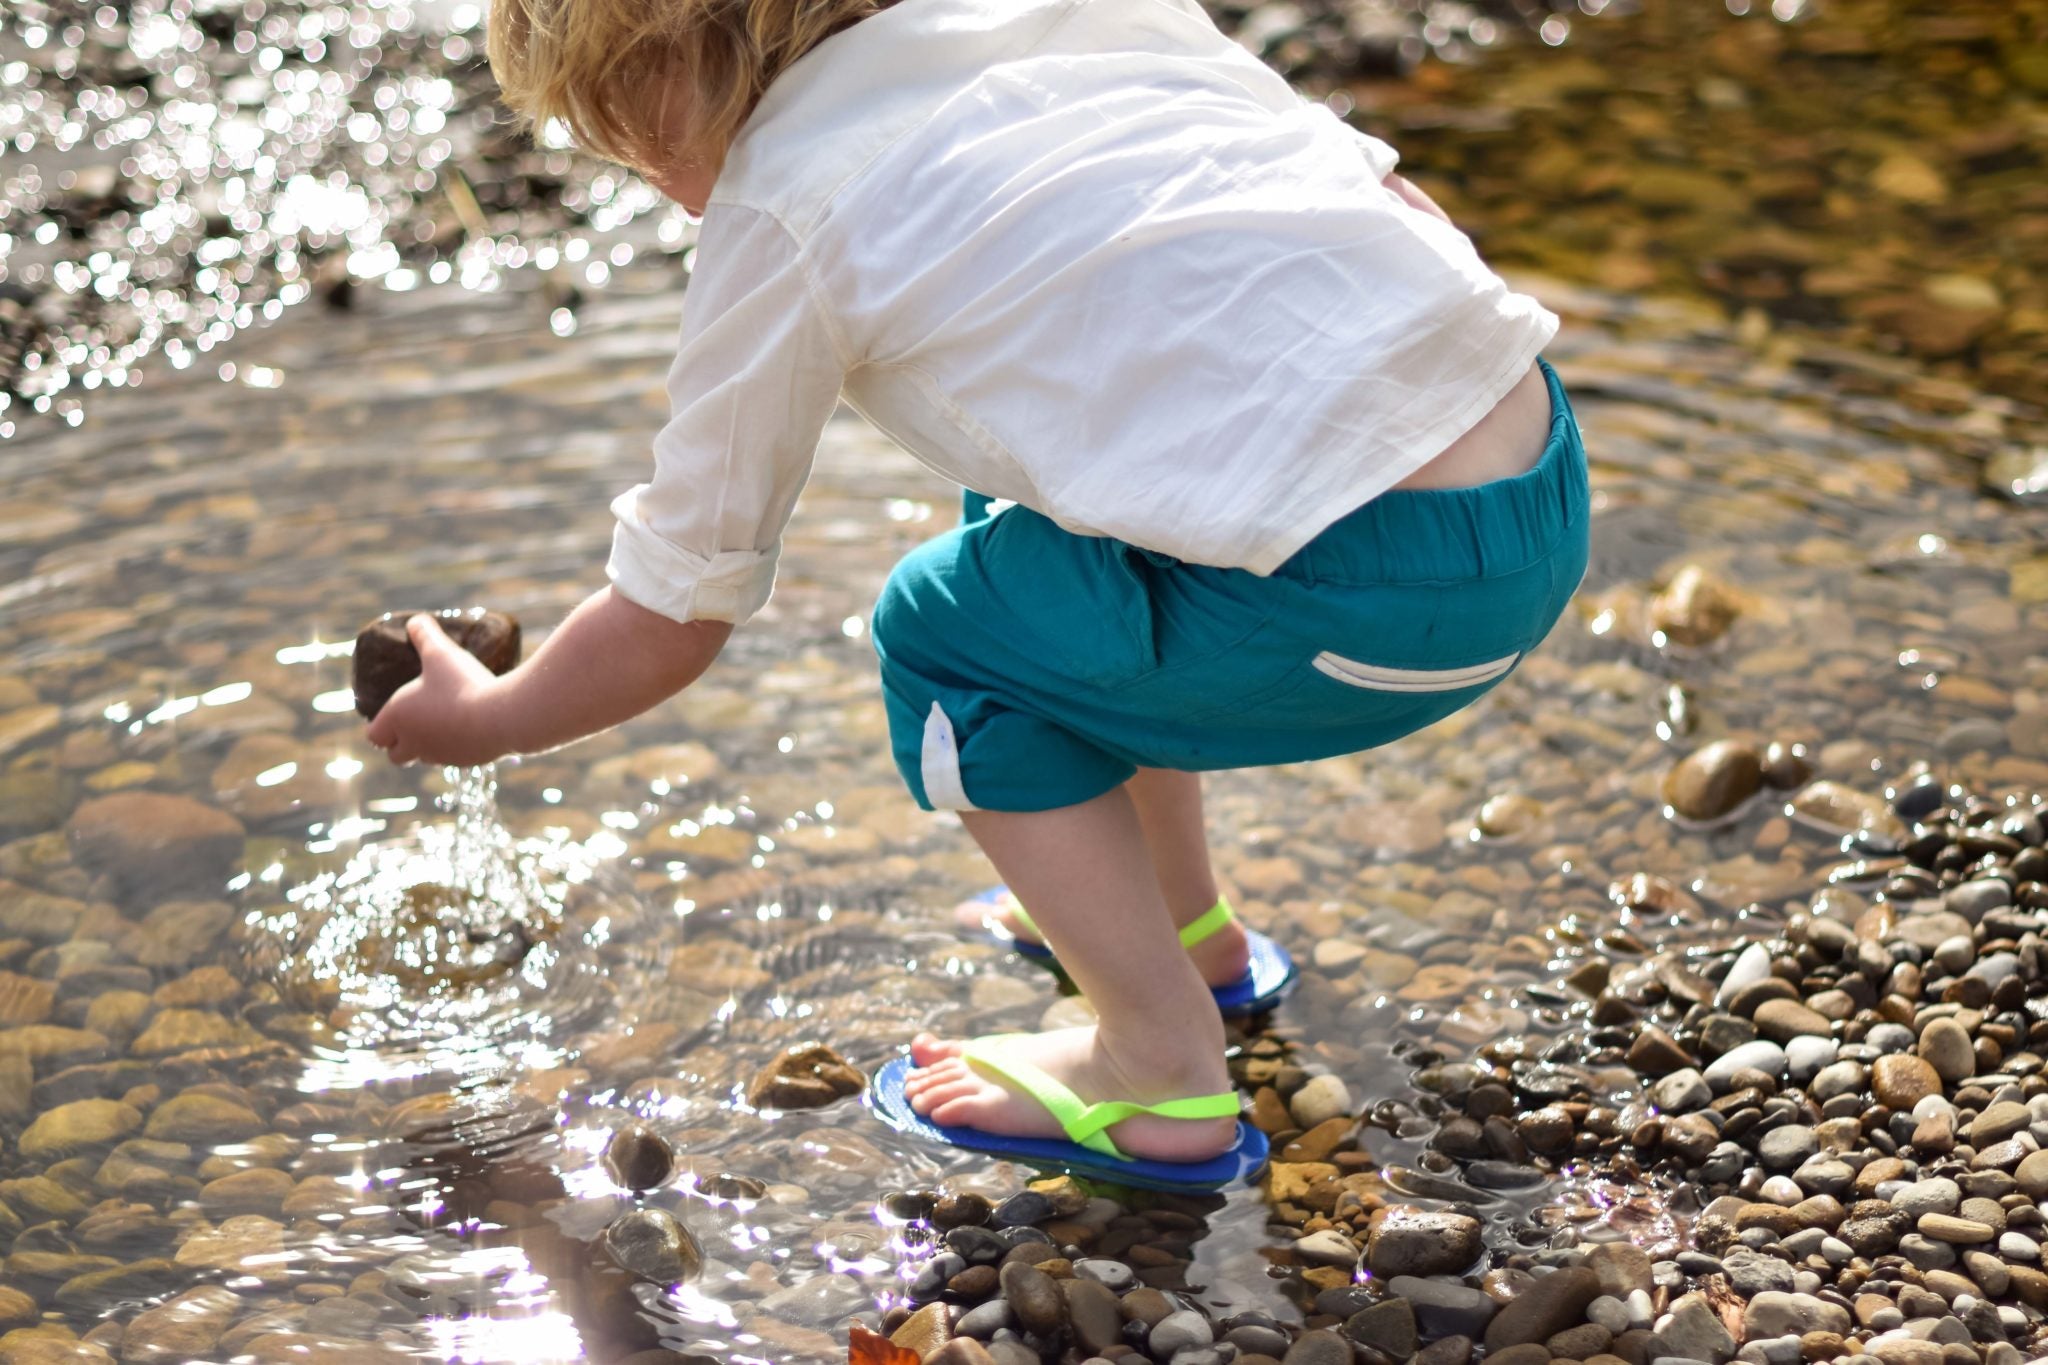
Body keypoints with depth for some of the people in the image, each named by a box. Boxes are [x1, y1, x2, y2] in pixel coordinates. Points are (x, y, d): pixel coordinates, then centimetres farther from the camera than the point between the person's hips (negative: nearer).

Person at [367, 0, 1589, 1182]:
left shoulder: (777, 212, 1)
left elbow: (669, 621, 10)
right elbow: (1391, 199, 15)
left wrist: (484, 719, 28)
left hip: (1393, 591, -8)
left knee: (947, 629, 11)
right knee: (1026, 531, 26)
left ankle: (1162, 1069, 12)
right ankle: (1184, 918, 40)